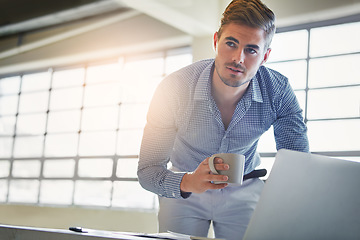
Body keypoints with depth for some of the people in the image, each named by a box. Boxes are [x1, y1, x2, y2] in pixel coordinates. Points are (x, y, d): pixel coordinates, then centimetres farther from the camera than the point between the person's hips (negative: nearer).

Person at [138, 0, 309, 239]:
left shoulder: (278, 91, -22)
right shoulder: (174, 90, -27)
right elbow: (148, 171, -25)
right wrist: (187, 183, -46)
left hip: (244, 191, 1)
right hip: (185, 192, -1)